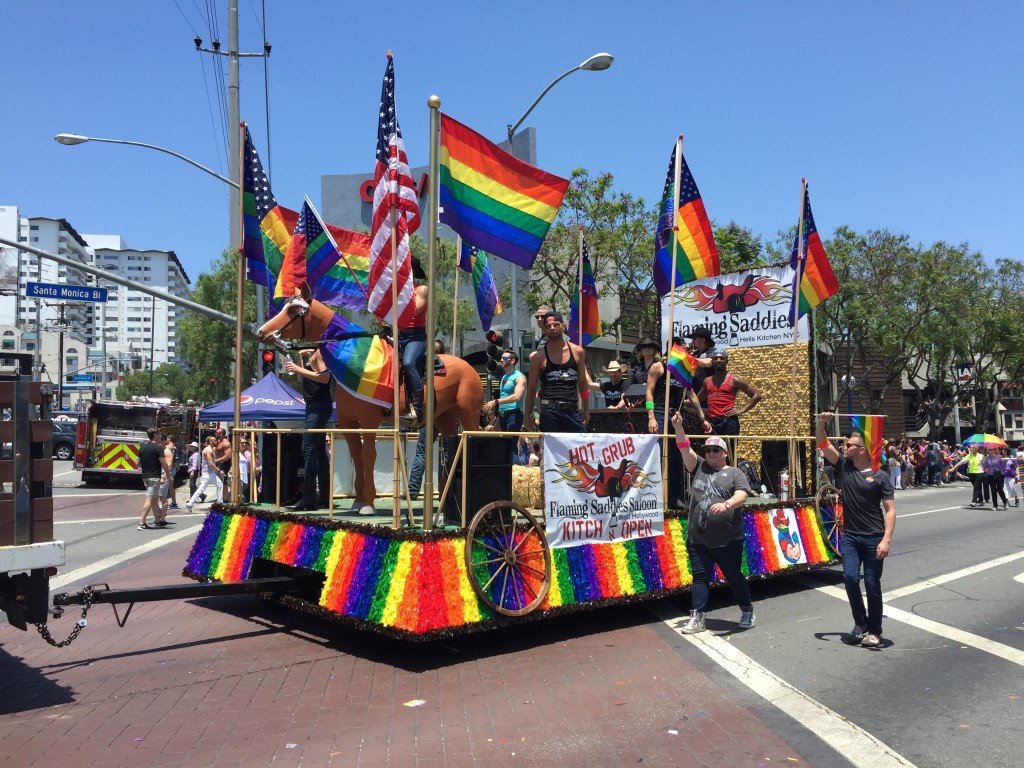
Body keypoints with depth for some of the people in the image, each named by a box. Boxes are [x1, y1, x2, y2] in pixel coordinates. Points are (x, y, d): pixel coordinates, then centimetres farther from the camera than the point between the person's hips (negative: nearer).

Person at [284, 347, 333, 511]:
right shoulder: (311, 354, 17)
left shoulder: (320, 351, -10)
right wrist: (300, 357, 14)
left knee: (308, 449, -15)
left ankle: (308, 499, -17)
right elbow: (304, 378, 23)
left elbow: (324, 377, -23)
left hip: (319, 406, -10)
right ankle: (325, 497, 17)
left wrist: (299, 369, -21)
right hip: (314, 406, 10)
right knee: (319, 450, 11)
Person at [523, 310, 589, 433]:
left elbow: (582, 382, 16)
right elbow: (531, 388, 8)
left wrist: (586, 409, 13)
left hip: (573, 410, 2)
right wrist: (527, 415, 6)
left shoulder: (577, 352, 8)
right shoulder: (539, 357, 3)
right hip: (549, 410, -2)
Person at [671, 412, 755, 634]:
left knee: (734, 576, 9)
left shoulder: (734, 473, 2)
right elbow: (685, 450, 0)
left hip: (728, 540, -3)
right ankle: (697, 618, 7)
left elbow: (742, 495, -15)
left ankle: (747, 612, 27)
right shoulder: (700, 467, 12)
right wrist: (678, 428, -14)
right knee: (700, 577, 4)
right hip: (697, 539, 3)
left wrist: (726, 504, -35)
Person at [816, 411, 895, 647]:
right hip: (850, 537, 3)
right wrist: (822, 423, -19)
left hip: (874, 538, -3)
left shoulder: (880, 476, -6)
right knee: (850, 577, -8)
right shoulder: (843, 466, 4)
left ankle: (874, 630, 18)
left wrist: (886, 539, -17)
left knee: (872, 583, 3)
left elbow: (890, 510, -8)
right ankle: (860, 623, 12)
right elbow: (823, 444, -2)